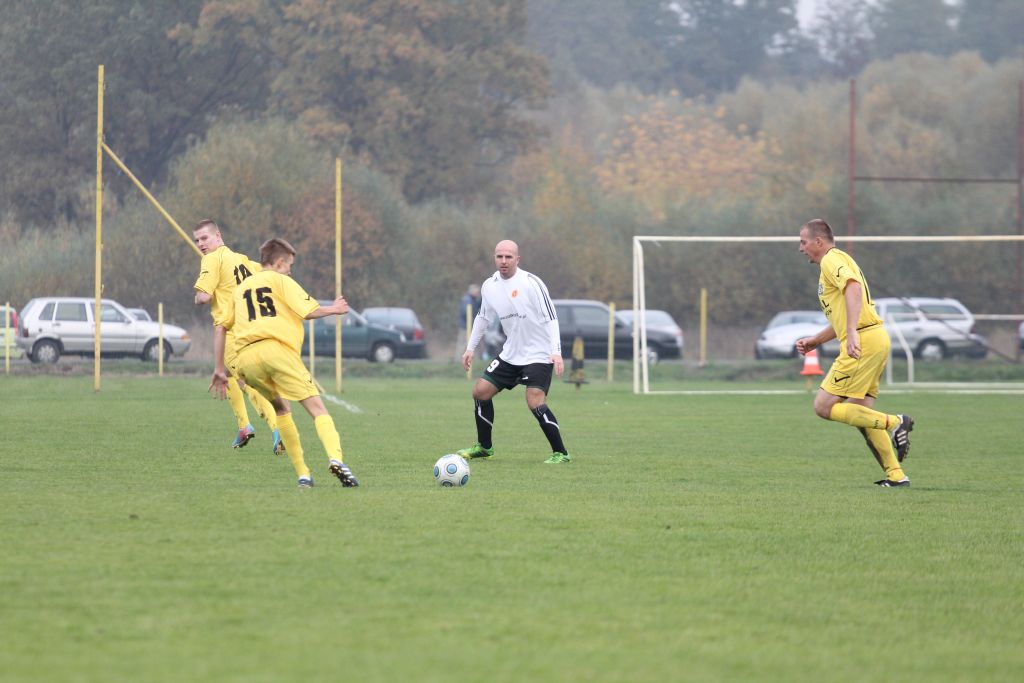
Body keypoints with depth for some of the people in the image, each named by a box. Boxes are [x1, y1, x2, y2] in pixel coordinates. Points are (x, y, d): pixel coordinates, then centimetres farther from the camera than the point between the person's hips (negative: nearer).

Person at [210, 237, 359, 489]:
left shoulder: (241, 288, 30)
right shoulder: (281, 281, 14)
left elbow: (220, 327, 27)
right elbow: (309, 311, 1)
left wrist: (220, 369, 29)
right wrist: (333, 309, 20)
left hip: (245, 358, 5)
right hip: (277, 350, -5)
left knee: (281, 409, 24)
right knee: (317, 407, -6)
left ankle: (302, 474, 12)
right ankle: (335, 458, -32)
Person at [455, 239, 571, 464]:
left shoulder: (531, 283, -18)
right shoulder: (490, 286, 2)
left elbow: (551, 318, -18)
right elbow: (482, 317, 20)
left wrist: (556, 352, -27)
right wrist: (470, 348, 17)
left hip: (538, 354, -7)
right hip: (510, 353, 7)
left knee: (535, 402, -22)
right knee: (480, 391, 7)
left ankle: (560, 453, -13)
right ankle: (484, 447, 23)